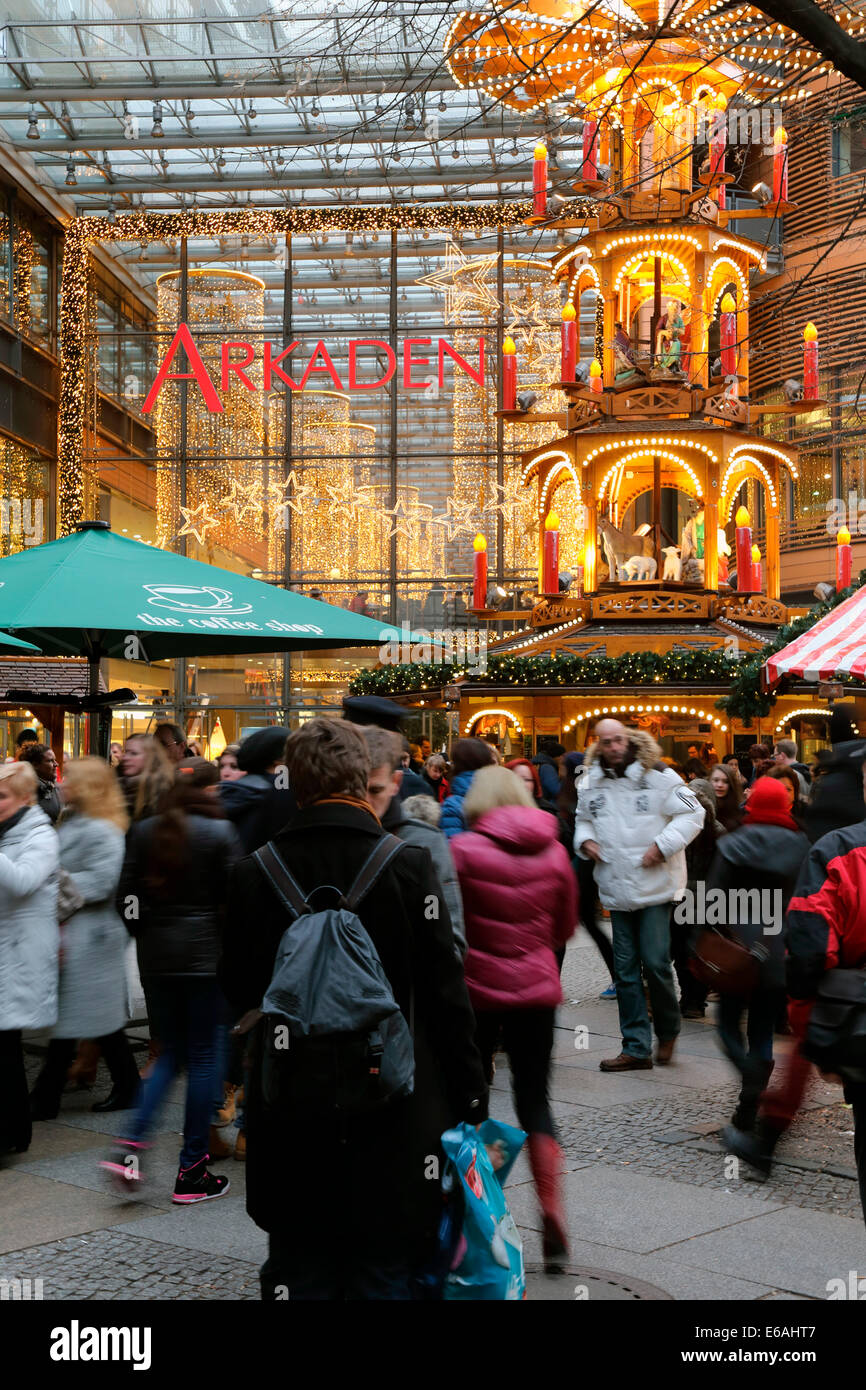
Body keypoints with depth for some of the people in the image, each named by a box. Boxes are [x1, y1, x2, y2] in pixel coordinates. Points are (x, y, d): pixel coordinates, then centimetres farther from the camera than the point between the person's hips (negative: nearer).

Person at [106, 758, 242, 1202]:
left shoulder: (144, 832, 4)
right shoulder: (220, 833, -9)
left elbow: (127, 896, 3)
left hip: (156, 954, 4)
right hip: (203, 953, -4)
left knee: (169, 1052, 17)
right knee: (202, 1055, 5)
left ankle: (131, 1144, 0)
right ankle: (191, 1172, 9)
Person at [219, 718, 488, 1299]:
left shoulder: (254, 873, -7)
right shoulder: (408, 865, -13)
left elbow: (238, 991, 2)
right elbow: (446, 993, -10)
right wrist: (471, 1098, -1)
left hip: (291, 1123, 2)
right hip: (390, 1120, -2)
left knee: (301, 1275, 15)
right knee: (383, 1273, 11)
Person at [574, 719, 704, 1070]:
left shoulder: (657, 775, -7)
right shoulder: (589, 783, 8)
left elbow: (692, 814, -5)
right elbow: (583, 819, 24)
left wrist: (662, 845, -15)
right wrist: (585, 840, 2)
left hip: (654, 883, -4)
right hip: (616, 890, 5)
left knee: (655, 963, -6)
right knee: (625, 969, 6)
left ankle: (668, 1031, 21)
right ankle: (636, 1047, 13)